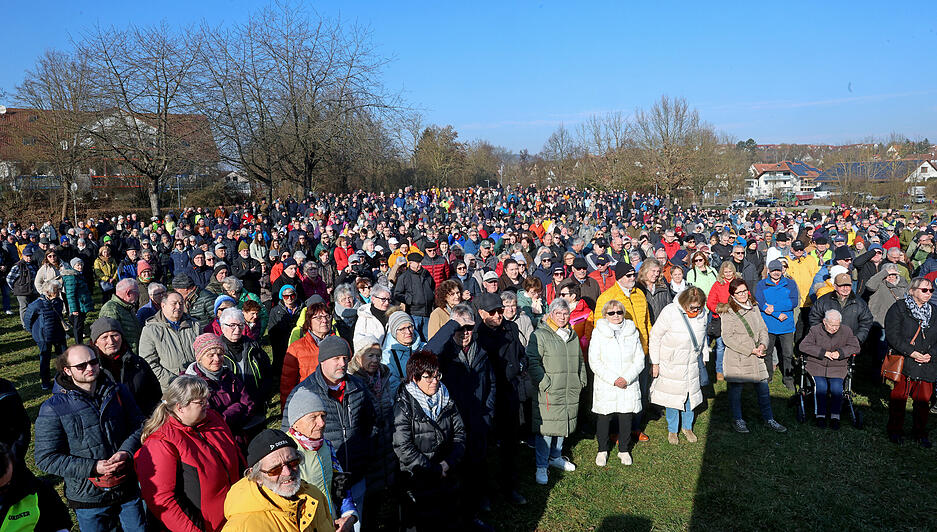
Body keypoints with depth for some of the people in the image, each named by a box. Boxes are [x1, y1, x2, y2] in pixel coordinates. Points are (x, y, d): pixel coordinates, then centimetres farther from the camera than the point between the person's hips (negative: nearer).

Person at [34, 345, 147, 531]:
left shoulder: (118, 391, 1)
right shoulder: (53, 409, -10)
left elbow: (139, 424, 3)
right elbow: (46, 458, -11)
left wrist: (126, 452, -18)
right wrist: (93, 467, -20)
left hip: (129, 488, 3)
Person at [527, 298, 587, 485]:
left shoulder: (572, 336, 16)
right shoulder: (540, 335, -7)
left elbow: (580, 362, 26)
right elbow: (532, 362, -12)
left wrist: (581, 381, 17)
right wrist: (545, 383, -16)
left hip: (570, 392, 7)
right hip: (549, 393, -6)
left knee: (563, 425, 16)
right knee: (546, 429, -5)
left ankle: (555, 457, 35)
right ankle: (541, 467, 5)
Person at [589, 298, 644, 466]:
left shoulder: (632, 332, 5)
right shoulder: (598, 332, -3)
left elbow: (639, 360, 2)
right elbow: (594, 362, -7)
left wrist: (626, 378, -12)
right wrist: (613, 379, -15)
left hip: (628, 385, 2)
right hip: (605, 386, -2)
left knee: (626, 418, 8)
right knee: (603, 418, 6)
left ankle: (624, 450, 27)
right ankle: (602, 450, 25)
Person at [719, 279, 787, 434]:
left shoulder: (754, 307, 10)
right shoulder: (728, 311, -10)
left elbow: (763, 328, 13)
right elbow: (728, 338, -15)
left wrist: (763, 345, -7)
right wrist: (751, 350, -16)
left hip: (756, 357, 5)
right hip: (736, 358, -5)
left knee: (764, 390, 11)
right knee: (736, 389, 7)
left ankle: (769, 419, 26)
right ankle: (737, 420, 23)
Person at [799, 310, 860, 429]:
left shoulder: (846, 331, 5)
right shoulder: (815, 330, -1)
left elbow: (855, 347, 3)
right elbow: (803, 346, -10)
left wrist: (840, 353, -14)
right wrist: (823, 352, -17)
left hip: (837, 367, 1)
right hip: (817, 366, -1)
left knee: (837, 387, -25)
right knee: (821, 386, -27)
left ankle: (835, 416, -13)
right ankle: (820, 415, -15)